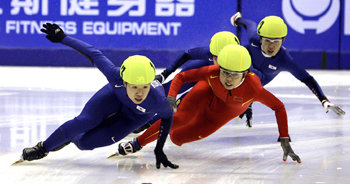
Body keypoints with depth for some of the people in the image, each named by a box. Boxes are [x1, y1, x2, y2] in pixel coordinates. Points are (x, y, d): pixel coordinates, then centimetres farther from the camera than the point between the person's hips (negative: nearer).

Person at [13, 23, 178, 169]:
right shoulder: (115, 75, -41)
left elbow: (167, 116, -19)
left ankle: (72, 138, 29)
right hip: (115, 95, 1)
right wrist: (62, 38, -14)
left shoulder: (158, 100, -43)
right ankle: (43, 148, 13)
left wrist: (159, 150, -15)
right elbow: (94, 54, -25)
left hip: (135, 116, -1)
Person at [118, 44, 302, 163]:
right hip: (209, 91, 0)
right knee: (181, 118, -30)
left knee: (177, 137, -4)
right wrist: (171, 98, -42)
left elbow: (278, 107, -28)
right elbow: (180, 77, -24)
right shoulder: (212, 73, -38)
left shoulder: (253, 88, -42)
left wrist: (285, 140, -30)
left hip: (228, 110, 0)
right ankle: (138, 143, -6)